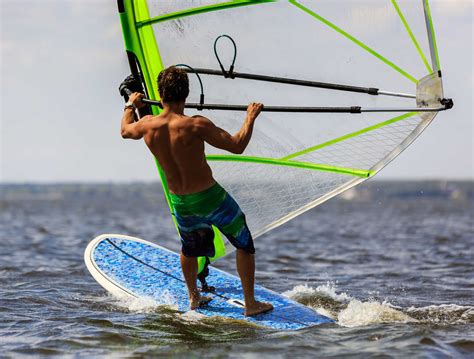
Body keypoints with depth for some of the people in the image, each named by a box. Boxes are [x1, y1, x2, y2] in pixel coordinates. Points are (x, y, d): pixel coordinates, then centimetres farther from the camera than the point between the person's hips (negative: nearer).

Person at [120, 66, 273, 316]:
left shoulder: (148, 125, -9)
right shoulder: (195, 125, -25)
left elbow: (126, 131, 16)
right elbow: (237, 146, -23)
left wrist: (130, 105, 34)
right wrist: (251, 117, -10)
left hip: (180, 203, 5)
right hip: (210, 197, -5)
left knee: (189, 248, 32)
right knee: (244, 244, 16)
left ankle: (194, 298, 46)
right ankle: (250, 304, 19)